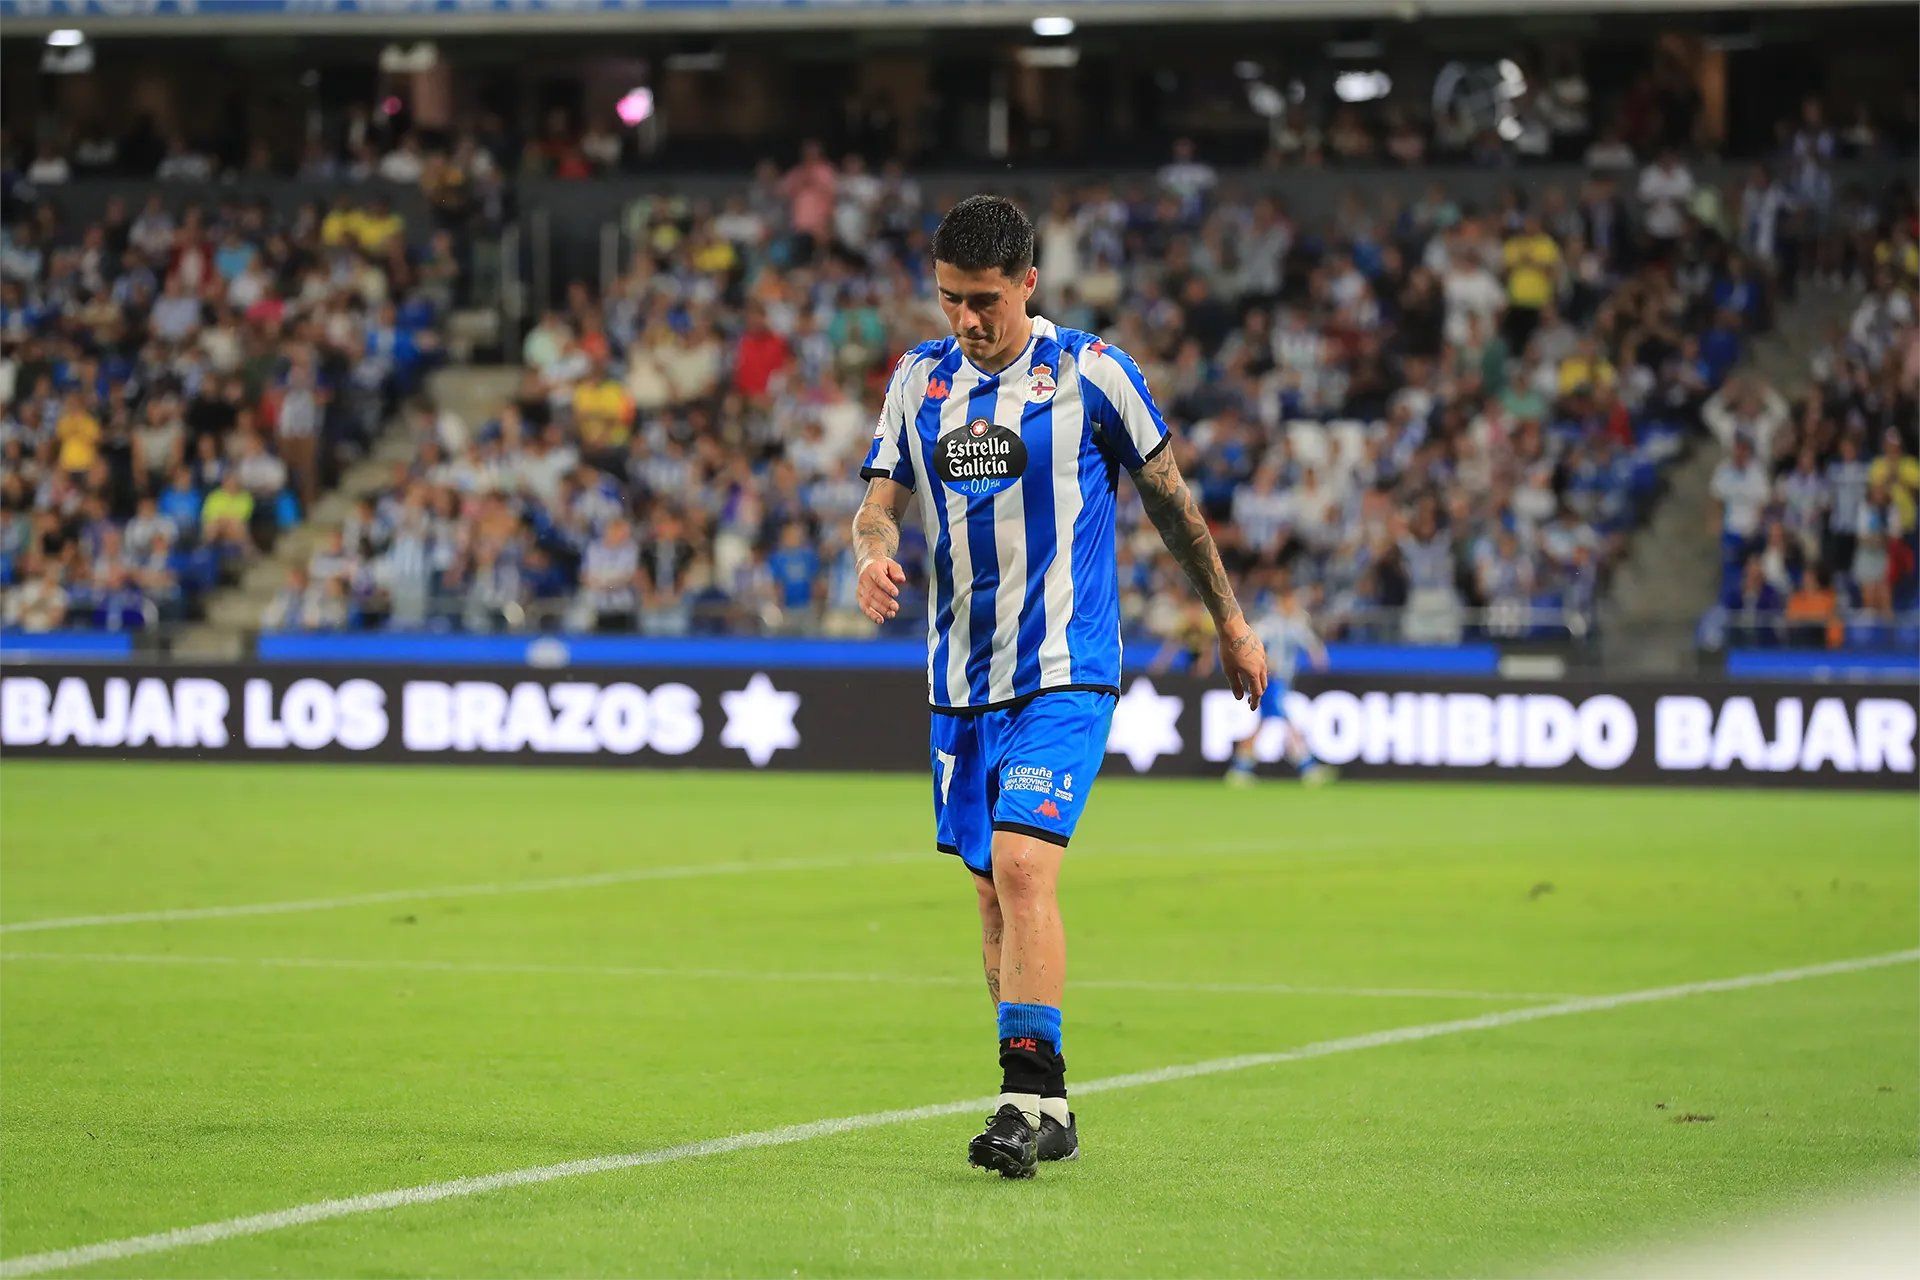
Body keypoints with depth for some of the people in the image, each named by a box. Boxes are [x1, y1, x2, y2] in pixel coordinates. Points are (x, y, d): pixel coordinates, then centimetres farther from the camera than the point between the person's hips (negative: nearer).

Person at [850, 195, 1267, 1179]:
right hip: (961, 681, 5)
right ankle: (1046, 1109, 19)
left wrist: (1230, 621, 12)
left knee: (1021, 867, -21)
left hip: (1062, 673, -5)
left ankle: (1028, 1097, -22)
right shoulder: (919, 378, 8)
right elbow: (880, 498, 6)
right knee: (993, 891, 9)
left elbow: (1167, 496, 6)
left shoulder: (1090, 371, -4)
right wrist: (873, 551, -19)